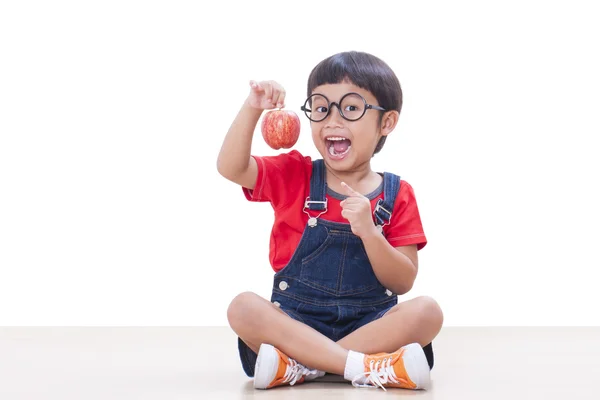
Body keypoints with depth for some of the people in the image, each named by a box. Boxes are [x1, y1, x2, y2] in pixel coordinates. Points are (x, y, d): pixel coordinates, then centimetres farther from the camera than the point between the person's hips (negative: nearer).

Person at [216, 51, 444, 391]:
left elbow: (403, 283, -4)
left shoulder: (396, 195, 3)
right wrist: (252, 109, -19)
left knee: (427, 311, -28)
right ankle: (369, 368, -36)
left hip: (370, 324, 0)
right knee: (244, 307, -29)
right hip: (296, 323, 0)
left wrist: (368, 232, -20)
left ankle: (300, 367, -30)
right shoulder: (294, 175, 6)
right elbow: (231, 168, -8)